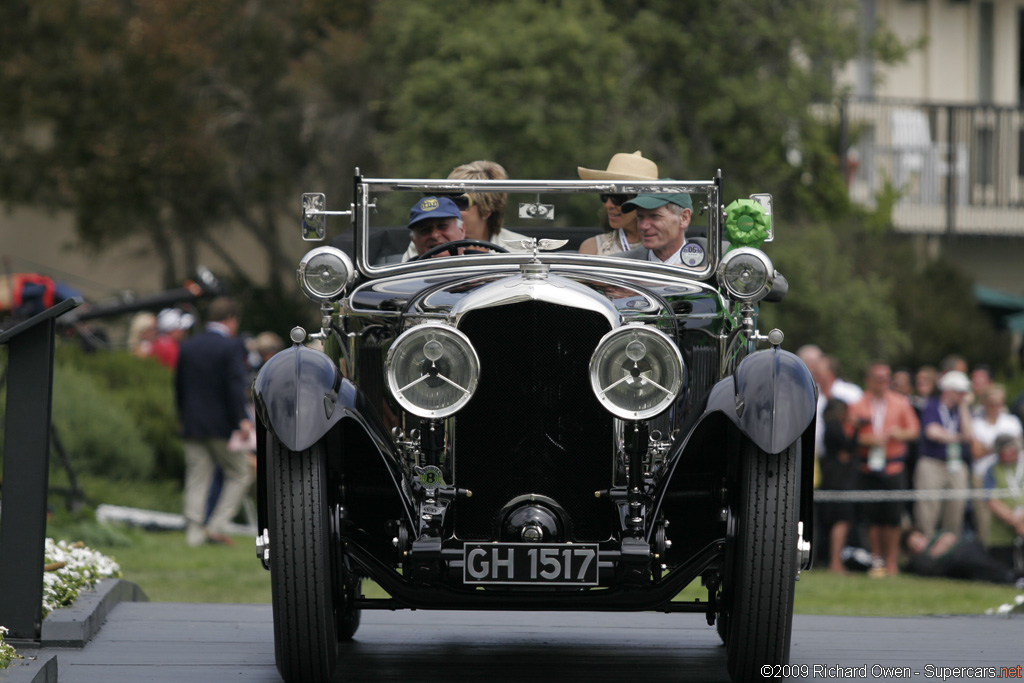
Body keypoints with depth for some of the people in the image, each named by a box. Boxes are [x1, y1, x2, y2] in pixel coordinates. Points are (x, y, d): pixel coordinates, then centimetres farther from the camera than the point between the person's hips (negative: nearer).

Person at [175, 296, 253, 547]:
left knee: (197, 479, 6)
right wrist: (242, 419, -20)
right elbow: (236, 385, -17)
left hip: (192, 425, 5)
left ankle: (194, 533, 0)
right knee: (239, 475, 7)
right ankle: (217, 526, -4)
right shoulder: (231, 347, -8)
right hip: (221, 424, -5)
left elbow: (178, 385, 16)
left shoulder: (188, 346, 10)